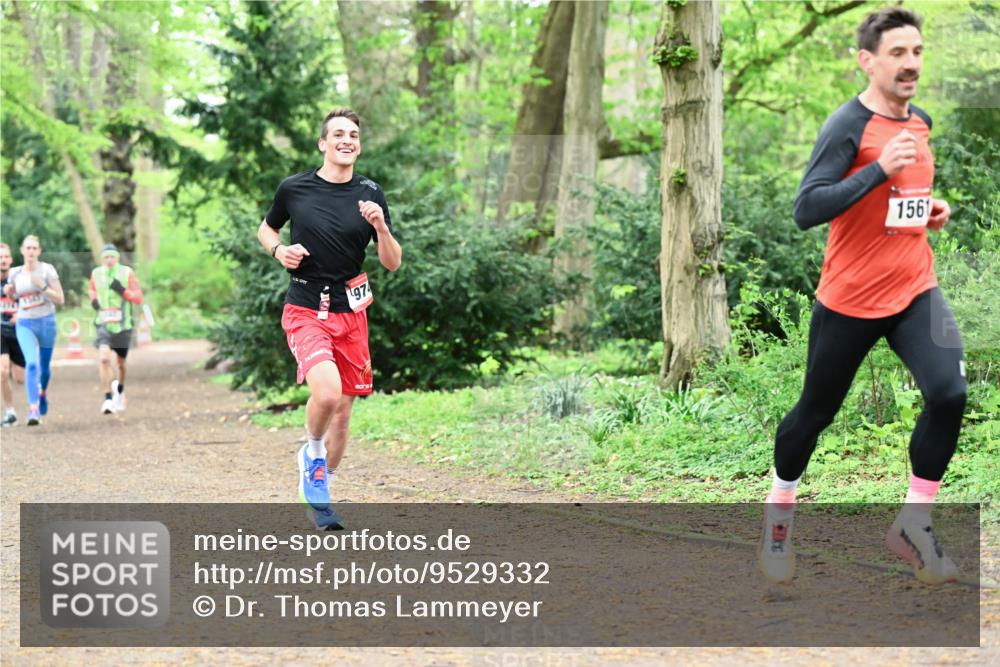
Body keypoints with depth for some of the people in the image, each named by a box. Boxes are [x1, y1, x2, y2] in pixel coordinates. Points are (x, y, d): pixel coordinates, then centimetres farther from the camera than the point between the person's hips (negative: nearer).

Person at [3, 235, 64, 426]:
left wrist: (42, 286, -21)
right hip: (24, 324, 1)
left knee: (44, 366, 13)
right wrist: (8, 291, -3)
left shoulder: (47, 270, -6)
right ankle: (33, 409, -24)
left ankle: (42, 393, 45)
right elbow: (12, 297, 19)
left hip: (46, 322, -1)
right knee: (31, 363, -20)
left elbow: (60, 299, -8)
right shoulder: (15, 273, 3)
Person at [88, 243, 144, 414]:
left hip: (122, 325, 0)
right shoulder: (96, 273, 2)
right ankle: (108, 399, -19)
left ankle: (120, 390, 45)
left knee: (121, 363, 14)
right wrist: (93, 299, 3)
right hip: (104, 325, 0)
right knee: (104, 358, -22)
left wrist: (123, 291, -20)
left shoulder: (127, 273, -4)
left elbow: (139, 298, -4)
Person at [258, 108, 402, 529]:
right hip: (305, 310, -3)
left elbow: (393, 264, 3)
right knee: (327, 391, -26)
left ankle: (319, 488, 28)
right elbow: (265, 228, 17)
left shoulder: (370, 195, 2)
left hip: (351, 313, 3)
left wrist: (381, 228, -16)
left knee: (343, 409, 7)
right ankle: (312, 456, 3)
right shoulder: (293, 188, -1)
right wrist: (279, 250, -4)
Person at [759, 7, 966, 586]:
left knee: (950, 393, -18)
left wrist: (931, 206, 6)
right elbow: (806, 210, -24)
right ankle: (780, 509, 37)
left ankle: (914, 525, -3)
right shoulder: (847, 126, -15)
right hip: (849, 300, -5)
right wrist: (879, 169, -30)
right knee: (816, 412, 10)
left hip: (915, 291, 5)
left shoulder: (921, 122, 8)